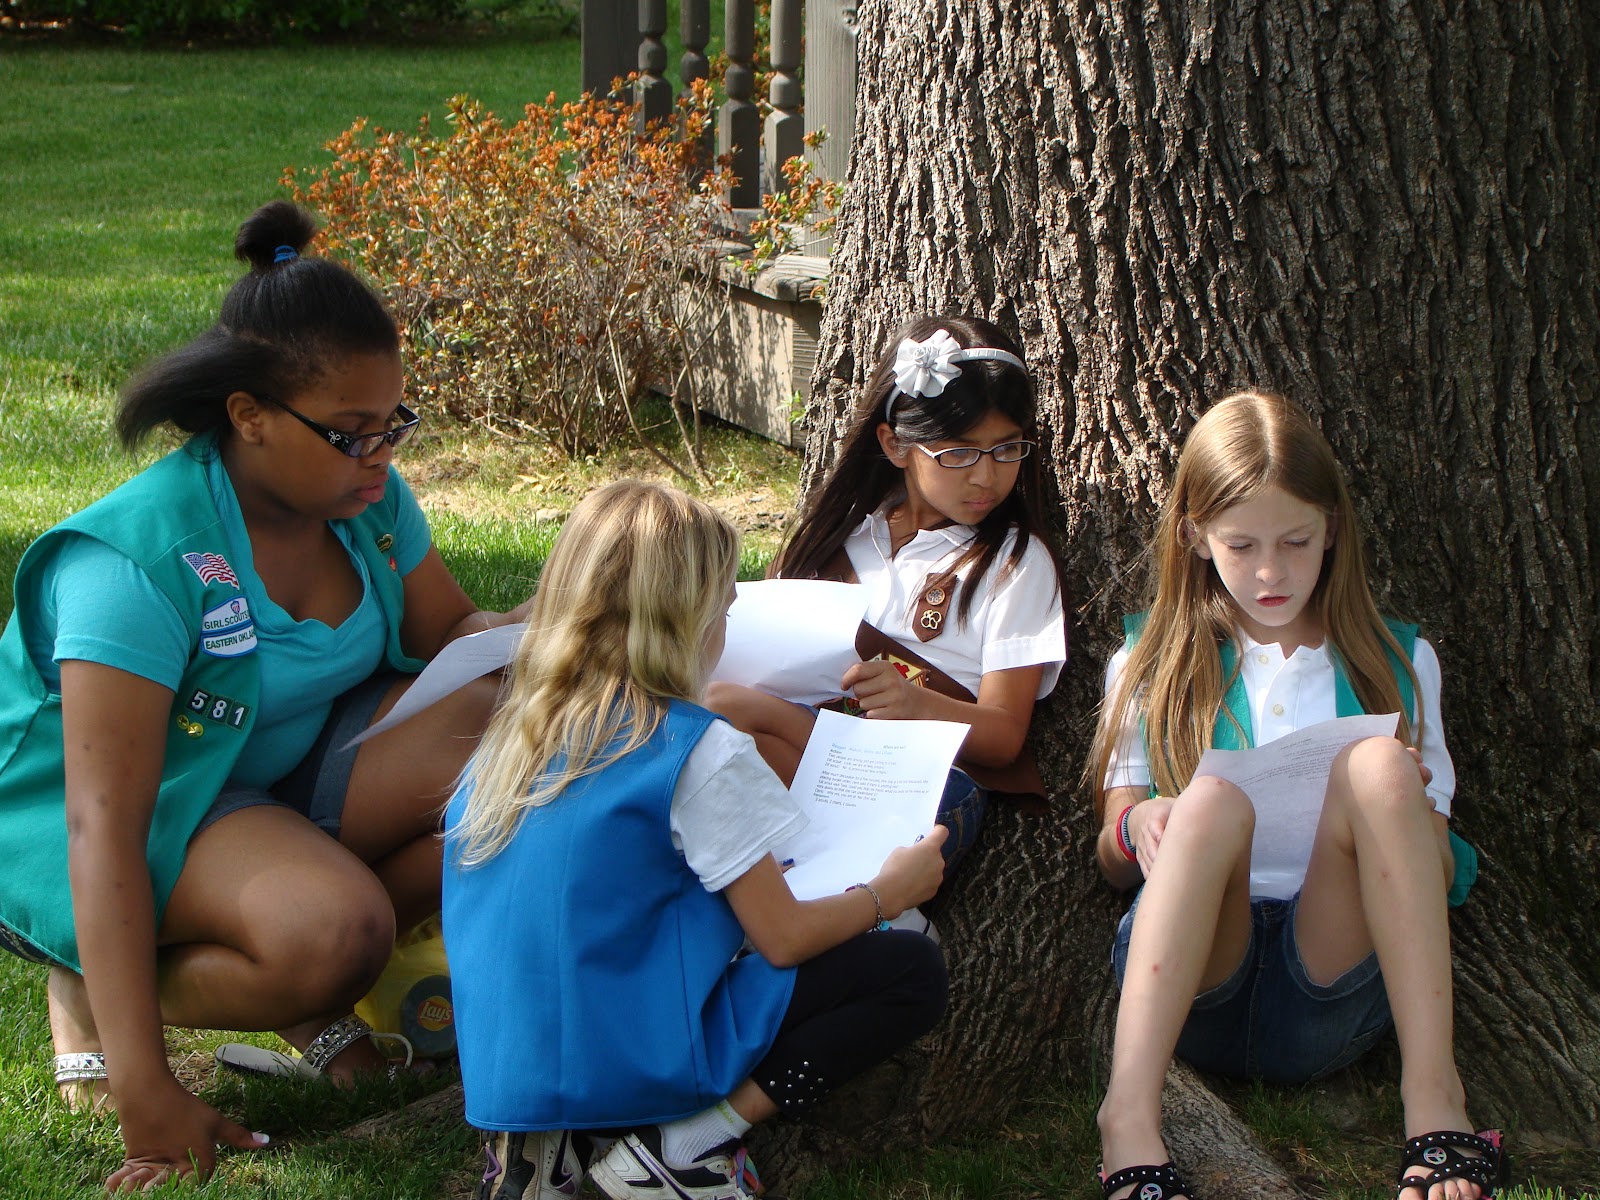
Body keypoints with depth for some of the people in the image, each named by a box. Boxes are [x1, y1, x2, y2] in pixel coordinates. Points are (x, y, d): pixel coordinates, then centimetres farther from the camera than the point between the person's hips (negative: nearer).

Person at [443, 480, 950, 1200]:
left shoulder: (514, 737, 5)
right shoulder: (699, 752, -14)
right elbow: (784, 938, -8)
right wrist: (888, 893, 10)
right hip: (638, 1056, -7)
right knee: (911, 971, 0)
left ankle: (554, 1136, 6)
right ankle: (682, 1142, -10)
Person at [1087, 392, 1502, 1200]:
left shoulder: (1397, 663, 18)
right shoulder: (1153, 664, 18)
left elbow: (1440, 877, 16)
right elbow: (1114, 860, 15)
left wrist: (1402, 805, -8)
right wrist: (1136, 829, -9)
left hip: (1332, 986, 0)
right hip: (1193, 979, 0)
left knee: (1378, 765, -26)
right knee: (1210, 799, -32)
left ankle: (1432, 1097, -33)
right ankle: (1129, 1124, -45)